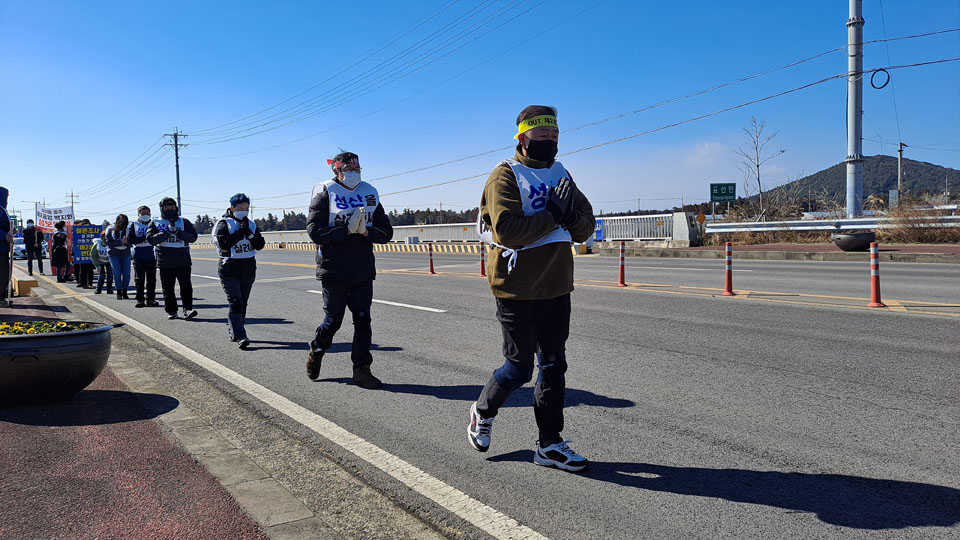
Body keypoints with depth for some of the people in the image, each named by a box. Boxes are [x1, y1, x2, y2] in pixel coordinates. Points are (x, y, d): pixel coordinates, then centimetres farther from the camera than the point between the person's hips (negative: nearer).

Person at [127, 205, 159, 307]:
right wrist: (144, 239, -16)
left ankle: (150, 299, 10)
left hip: (151, 256, 1)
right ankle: (140, 300, 6)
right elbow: (129, 239, -5)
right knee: (139, 280, 0)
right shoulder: (133, 225, 6)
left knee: (151, 280, 3)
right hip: (138, 256, -1)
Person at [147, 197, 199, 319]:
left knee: (186, 286, -8)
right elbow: (151, 239, -7)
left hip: (183, 260, 0)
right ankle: (171, 311, 14)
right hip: (165, 262, 0)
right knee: (168, 289, 5)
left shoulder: (184, 222, 9)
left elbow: (193, 237, -3)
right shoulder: (156, 223, 8)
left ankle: (187, 309, -8)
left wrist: (177, 232, -16)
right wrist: (167, 232, -17)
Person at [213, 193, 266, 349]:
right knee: (235, 302, -13)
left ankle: (232, 332, 22)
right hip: (229, 270, -5)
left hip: (248, 269, 5)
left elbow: (260, 245, 0)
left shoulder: (251, 224, 9)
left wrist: (249, 233, -14)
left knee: (243, 303, 9)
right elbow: (223, 244, -19)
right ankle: (240, 336, -17)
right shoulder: (224, 224, -5)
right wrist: (240, 232, -19)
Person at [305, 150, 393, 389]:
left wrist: (365, 231, -12)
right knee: (333, 320, 3)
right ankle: (316, 351, 31)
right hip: (333, 271, -4)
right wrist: (347, 229, -18)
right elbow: (315, 232, -14)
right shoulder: (325, 195, -3)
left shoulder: (369, 194, 11)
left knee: (362, 320, 1)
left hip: (363, 271, 4)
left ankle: (361, 369, 7)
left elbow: (386, 232, 7)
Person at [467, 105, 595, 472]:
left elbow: (585, 228, 8)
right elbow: (507, 230, -23)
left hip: (557, 288, 7)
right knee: (520, 367, 2)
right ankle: (483, 411, 31)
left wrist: (569, 214, -13)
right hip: (517, 290, -6)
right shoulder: (506, 176, -9)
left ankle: (549, 445, 20)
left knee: (554, 365, 9)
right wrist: (552, 215, -19)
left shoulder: (561, 175, 13)